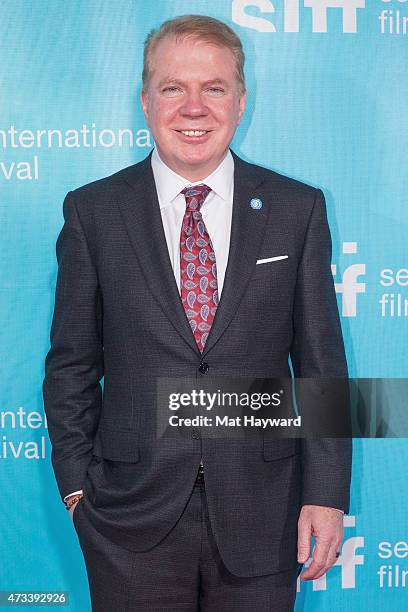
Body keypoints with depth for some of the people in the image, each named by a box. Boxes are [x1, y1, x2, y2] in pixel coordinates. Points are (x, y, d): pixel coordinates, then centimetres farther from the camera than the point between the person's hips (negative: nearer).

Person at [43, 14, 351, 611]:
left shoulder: (298, 209, 0)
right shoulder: (93, 211, -1)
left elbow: (321, 362, 0)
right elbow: (71, 363, 3)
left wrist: (326, 493, -3)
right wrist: (77, 485, 0)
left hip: (261, 512, 1)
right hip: (133, 520, 0)